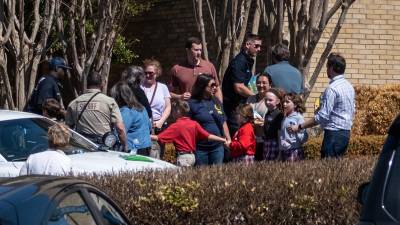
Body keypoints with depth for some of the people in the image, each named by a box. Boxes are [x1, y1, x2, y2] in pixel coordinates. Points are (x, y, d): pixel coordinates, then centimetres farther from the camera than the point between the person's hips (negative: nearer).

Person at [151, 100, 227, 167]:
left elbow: (158, 138, -14)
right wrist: (223, 140, 10)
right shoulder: (194, 124, 5)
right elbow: (208, 136, 3)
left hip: (182, 157, -7)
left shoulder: (175, 126, -10)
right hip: (192, 156, 7)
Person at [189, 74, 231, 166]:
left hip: (217, 147, 5)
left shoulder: (216, 102, 13)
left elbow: (223, 123, 19)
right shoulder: (192, 103, -6)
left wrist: (228, 139, 15)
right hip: (200, 147, -5)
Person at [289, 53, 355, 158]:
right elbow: (352, 111, 19)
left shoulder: (332, 89, -16)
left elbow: (322, 116, -19)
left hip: (334, 133, -9)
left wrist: (299, 127, -16)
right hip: (346, 131, 9)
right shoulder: (349, 86, 13)